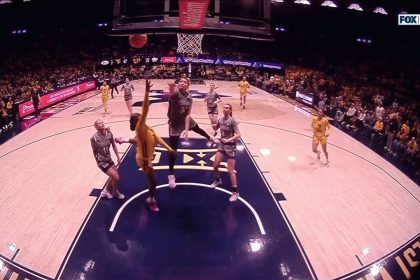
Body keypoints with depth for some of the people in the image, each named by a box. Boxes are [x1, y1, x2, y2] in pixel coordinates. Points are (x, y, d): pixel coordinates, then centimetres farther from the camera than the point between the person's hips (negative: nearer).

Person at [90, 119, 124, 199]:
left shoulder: (109, 133, -9)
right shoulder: (94, 138, -22)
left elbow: (114, 145, 4)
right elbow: (94, 151, -9)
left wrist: (118, 156, 4)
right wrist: (98, 161, 0)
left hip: (109, 159, 6)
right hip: (102, 161, -6)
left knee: (114, 177, 16)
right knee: (116, 177, -6)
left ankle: (106, 191, 40)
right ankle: (115, 193, 22)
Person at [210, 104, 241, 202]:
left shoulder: (232, 121, -18)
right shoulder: (220, 119, 0)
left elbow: (238, 135, -23)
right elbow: (215, 129, 18)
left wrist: (229, 140, -35)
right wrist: (214, 126, -4)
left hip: (230, 146, -6)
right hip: (221, 144, 6)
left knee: (230, 171, -4)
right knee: (215, 166, 7)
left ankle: (235, 192, 9)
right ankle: (218, 180, 39)